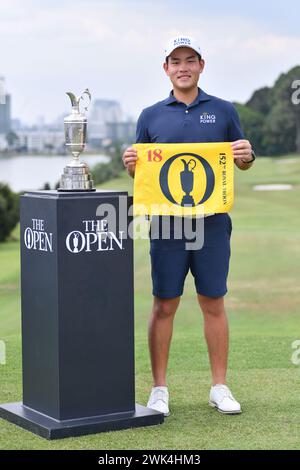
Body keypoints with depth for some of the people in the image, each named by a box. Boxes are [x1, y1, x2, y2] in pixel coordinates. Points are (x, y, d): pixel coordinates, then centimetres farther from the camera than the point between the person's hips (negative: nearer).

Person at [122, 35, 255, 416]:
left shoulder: (223, 111, 8)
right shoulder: (151, 115, 8)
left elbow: (243, 163, 12)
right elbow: (139, 170, 12)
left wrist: (246, 155, -10)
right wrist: (130, 163, -11)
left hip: (213, 223, 0)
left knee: (213, 304, 6)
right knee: (164, 306, 2)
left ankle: (219, 387, 15)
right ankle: (159, 390, 11)